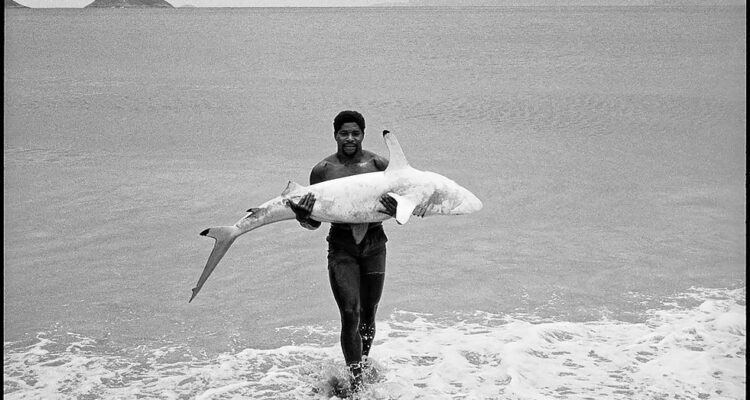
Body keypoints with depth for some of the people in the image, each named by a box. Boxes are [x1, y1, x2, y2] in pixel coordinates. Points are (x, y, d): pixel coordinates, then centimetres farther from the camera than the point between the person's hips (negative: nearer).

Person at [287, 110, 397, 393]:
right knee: (350, 315, -8)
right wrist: (302, 216, -18)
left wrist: (397, 209, -20)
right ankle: (356, 383, -1)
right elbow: (314, 222, 5)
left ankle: (363, 368, 31)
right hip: (341, 245, -1)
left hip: (374, 244, 1)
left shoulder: (378, 164, 1)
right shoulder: (323, 170, 2)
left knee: (368, 316, 11)